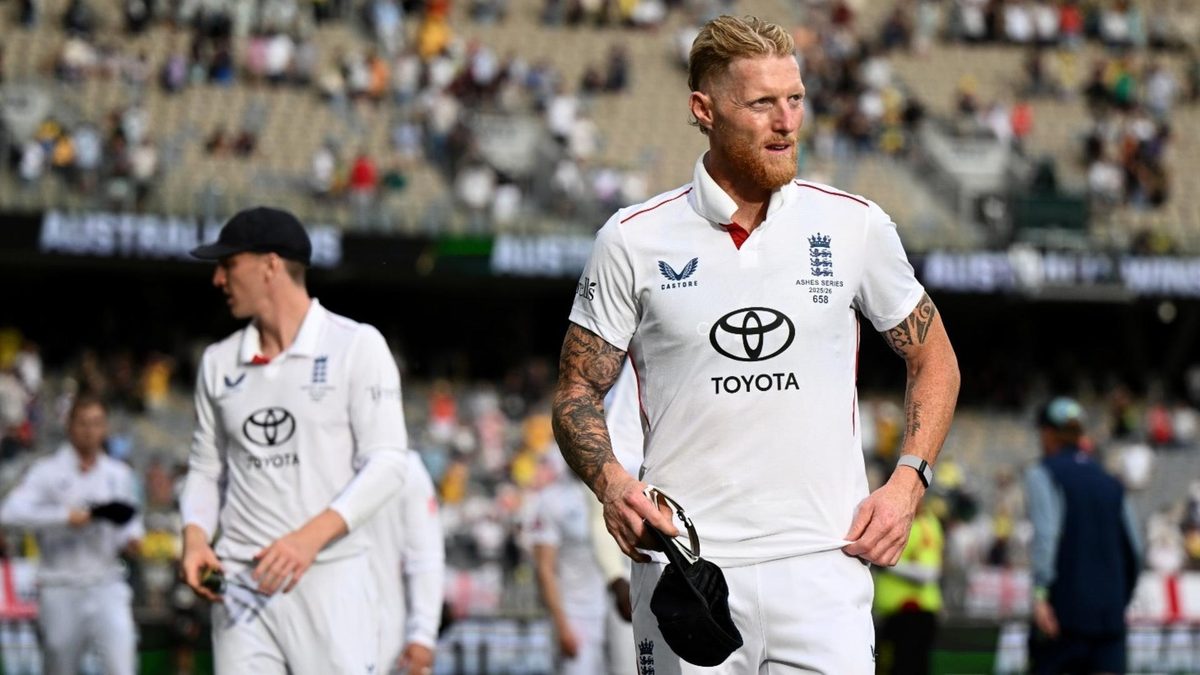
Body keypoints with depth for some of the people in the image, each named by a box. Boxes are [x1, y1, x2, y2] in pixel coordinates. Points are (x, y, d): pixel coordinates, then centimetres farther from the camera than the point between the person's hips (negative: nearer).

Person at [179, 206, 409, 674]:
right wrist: (195, 535, -1)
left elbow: (386, 463, -8)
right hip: (241, 580, 5)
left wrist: (310, 537, -21)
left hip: (330, 578, -4)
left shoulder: (356, 346, 0)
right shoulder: (219, 362, 16)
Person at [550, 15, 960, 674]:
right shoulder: (631, 240, 2)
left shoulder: (856, 225, 6)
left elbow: (934, 361, 17)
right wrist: (611, 484, -12)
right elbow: (577, 391, 8)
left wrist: (907, 481, 2)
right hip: (683, 565, 0)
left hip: (824, 564, 1)